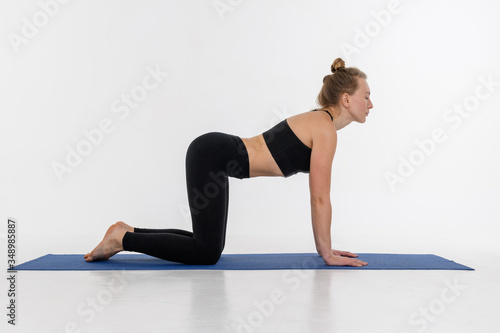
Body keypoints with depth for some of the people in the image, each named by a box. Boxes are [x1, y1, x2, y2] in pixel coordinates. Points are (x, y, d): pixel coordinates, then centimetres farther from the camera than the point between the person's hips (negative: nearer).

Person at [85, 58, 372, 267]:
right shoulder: (325, 130, -15)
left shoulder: (319, 122, 14)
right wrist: (327, 253, -4)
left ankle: (128, 232, 22)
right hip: (213, 157, -10)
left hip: (213, 154, 10)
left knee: (207, 243, 16)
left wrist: (324, 246, 18)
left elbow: (318, 196, 17)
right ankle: (122, 239, 5)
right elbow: (320, 199, -14)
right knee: (207, 254, -2)